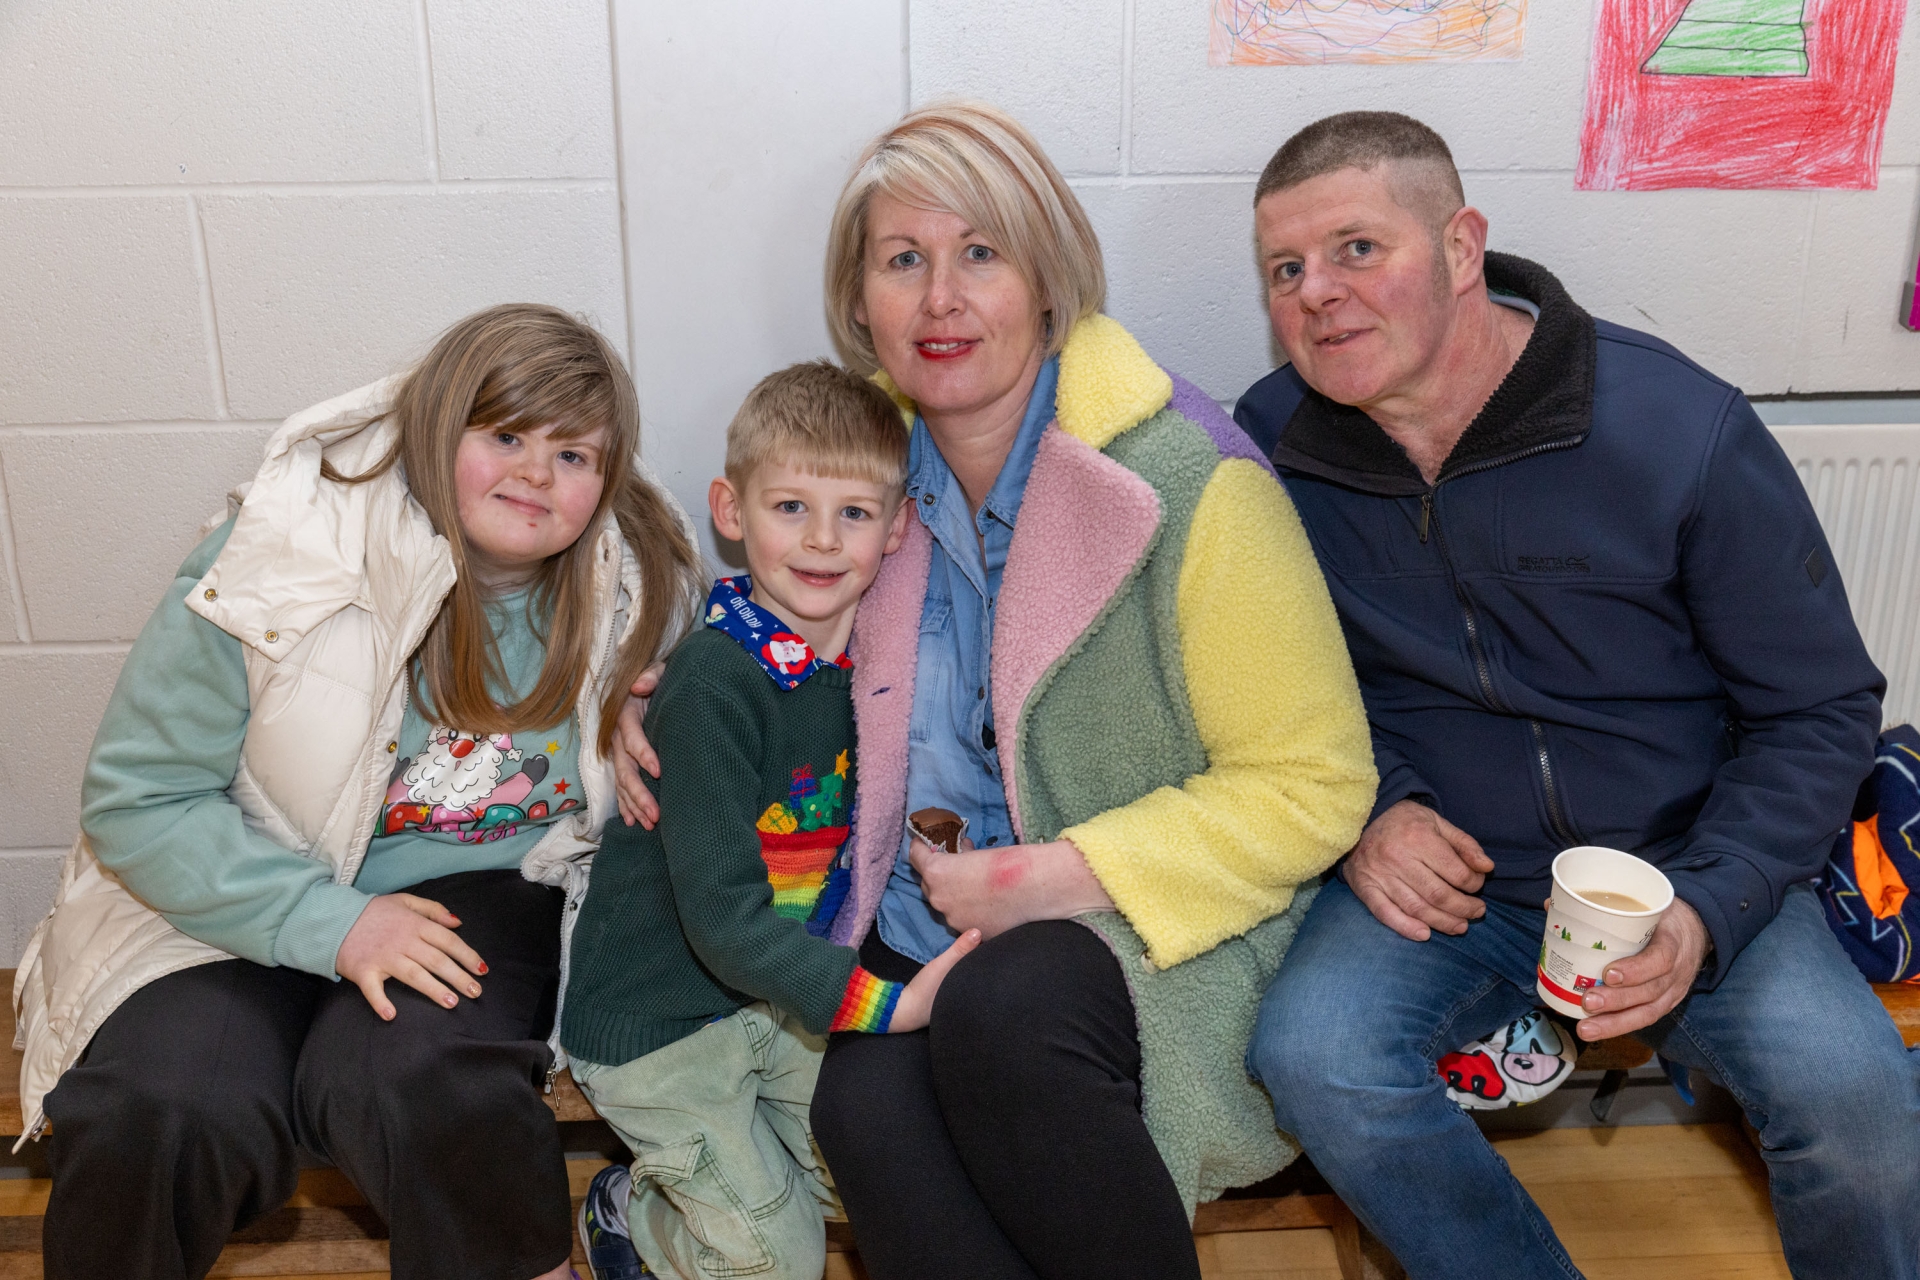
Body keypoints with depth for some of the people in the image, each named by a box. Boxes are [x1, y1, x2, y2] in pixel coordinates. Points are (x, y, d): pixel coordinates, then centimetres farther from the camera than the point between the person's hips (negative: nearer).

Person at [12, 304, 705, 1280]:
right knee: (163, 1122, -27)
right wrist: (326, 923, -21)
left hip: (473, 886, 1)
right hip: (243, 897, 0)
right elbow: (137, 800, -11)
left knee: (425, 1085, -31)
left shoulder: (638, 591, -5)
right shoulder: (283, 554, -15)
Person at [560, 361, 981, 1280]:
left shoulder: (860, 653, -6)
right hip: (657, 1022, -7)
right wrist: (886, 1004, -30)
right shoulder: (714, 681, -28)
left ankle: (718, 1175, 29)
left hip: (776, 995, 7)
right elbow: (723, 917, -28)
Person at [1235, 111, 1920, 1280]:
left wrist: (1706, 912, -17)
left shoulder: (1682, 430, -12)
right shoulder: (1271, 442, -5)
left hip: (1679, 873, -1)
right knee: (1312, 1057, -27)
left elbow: (1821, 709, -4)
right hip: (1440, 879, 1)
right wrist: (1366, 806, -9)